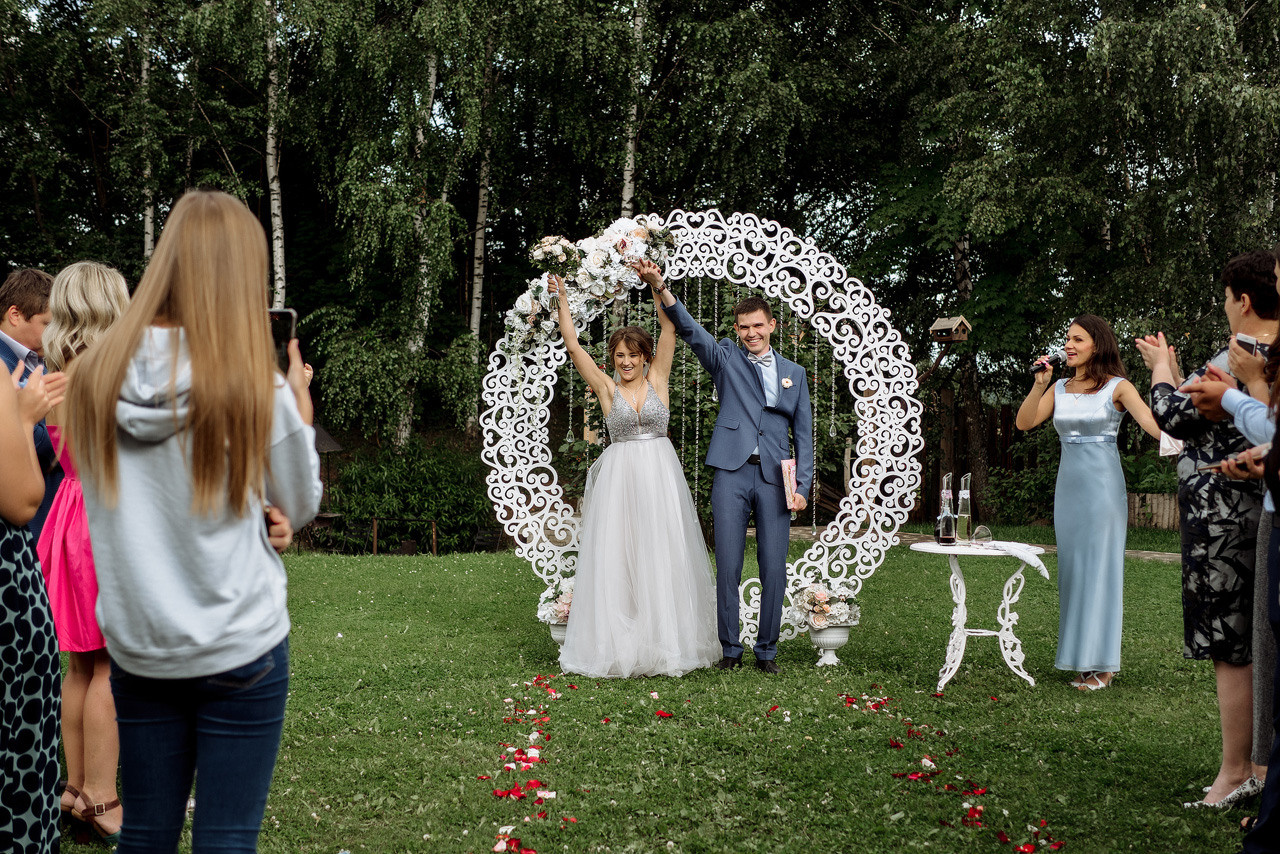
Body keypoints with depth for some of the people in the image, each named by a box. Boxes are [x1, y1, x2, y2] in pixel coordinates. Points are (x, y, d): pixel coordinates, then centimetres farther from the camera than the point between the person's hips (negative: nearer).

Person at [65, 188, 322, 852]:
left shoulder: (92, 379, -5)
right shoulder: (258, 390, -16)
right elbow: (298, 508, 0)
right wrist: (300, 410, 12)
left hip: (137, 649, 4)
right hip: (239, 649, -4)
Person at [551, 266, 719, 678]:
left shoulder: (657, 379, 7)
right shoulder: (606, 387, 6)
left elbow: (669, 328, 0)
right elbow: (572, 346, 2)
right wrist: (563, 301, -3)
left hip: (660, 474, 0)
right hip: (619, 477, 0)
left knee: (662, 558, -1)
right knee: (616, 560, -3)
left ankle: (664, 641, 5)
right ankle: (618, 646, 1)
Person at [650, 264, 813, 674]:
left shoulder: (794, 373, 16)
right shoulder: (725, 358, 11)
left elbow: (803, 433, 13)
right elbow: (689, 329, -5)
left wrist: (802, 485, 2)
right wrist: (661, 289, -21)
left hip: (776, 477, 1)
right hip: (732, 474, -1)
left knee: (774, 570, 1)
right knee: (728, 567, 1)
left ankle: (766, 651, 13)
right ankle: (730, 650, 11)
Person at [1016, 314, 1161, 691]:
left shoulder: (1117, 387, -3)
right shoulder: (1060, 388, 11)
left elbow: (1152, 422, -17)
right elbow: (1024, 422, 3)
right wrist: (1039, 384, -8)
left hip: (1103, 484, -5)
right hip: (1068, 485, 5)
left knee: (1100, 565, -5)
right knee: (1073, 567, 7)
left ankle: (1102, 664, 1)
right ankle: (1081, 658, 14)